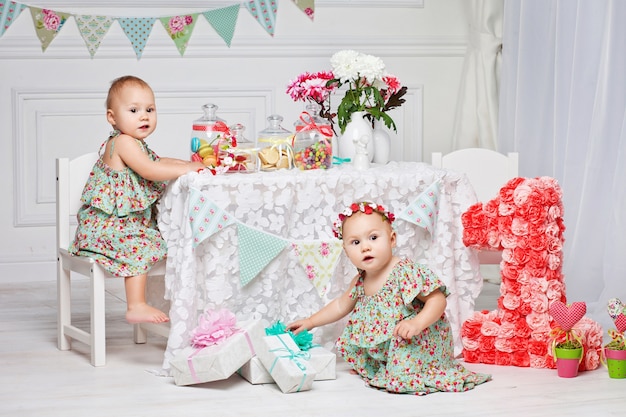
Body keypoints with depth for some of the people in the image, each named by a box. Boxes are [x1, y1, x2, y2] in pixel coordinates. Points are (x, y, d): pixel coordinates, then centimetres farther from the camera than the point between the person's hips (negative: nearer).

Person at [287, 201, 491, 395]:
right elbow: (342, 305, 22)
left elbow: (438, 299, -25)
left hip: (419, 343, -8)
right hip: (381, 347, 8)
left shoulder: (406, 273, -23)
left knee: (401, 377, -32)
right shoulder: (360, 281, 2)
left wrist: (417, 323, -40)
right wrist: (311, 322, 23)